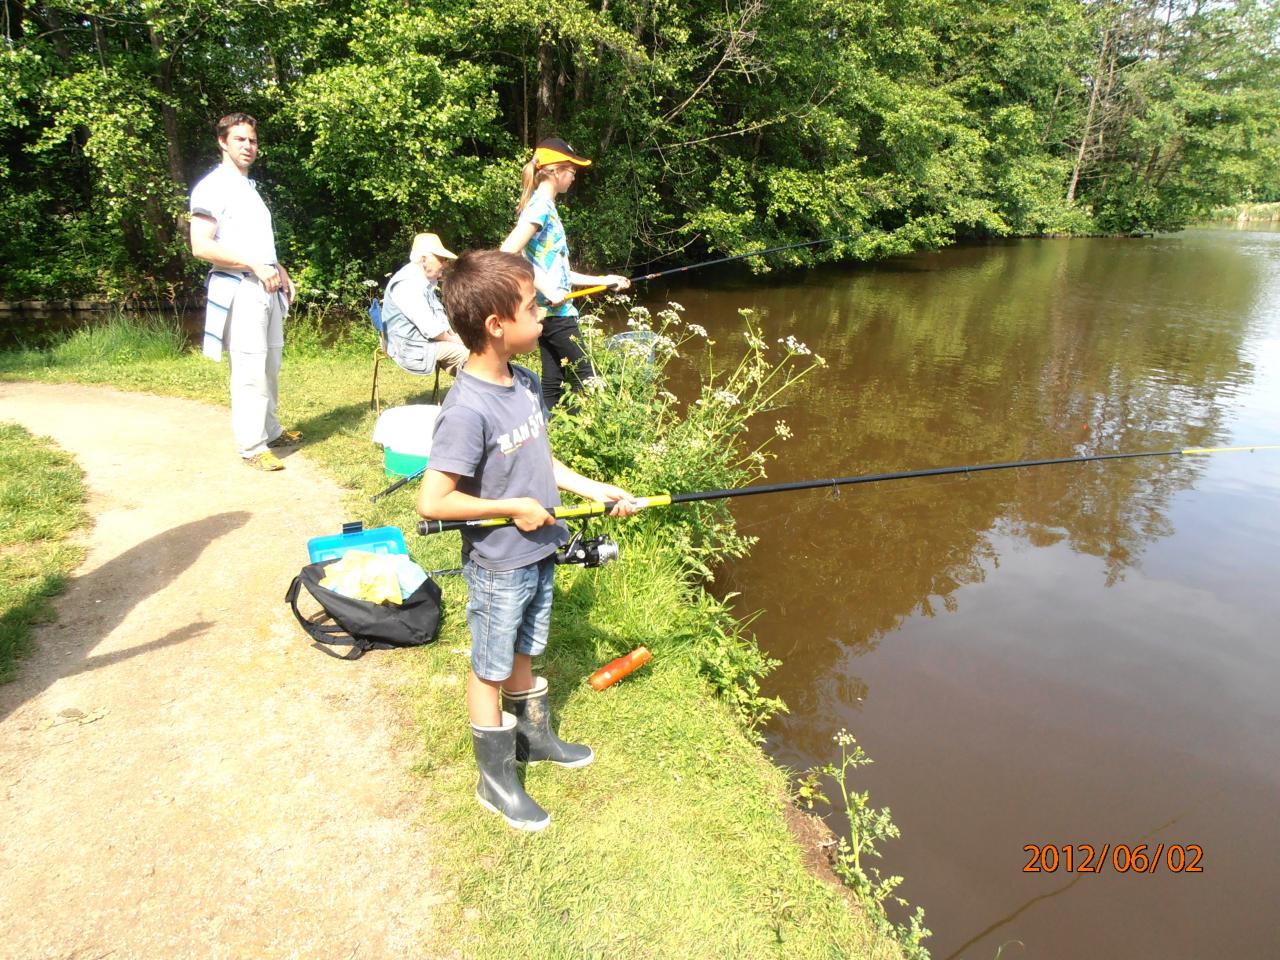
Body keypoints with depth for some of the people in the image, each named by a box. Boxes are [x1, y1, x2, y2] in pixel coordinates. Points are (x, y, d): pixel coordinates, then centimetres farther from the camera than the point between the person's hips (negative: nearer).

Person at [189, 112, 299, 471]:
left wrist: (280, 271, 15)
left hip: (267, 288, 8)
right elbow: (201, 246, -16)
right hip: (239, 289, -8)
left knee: (270, 366, 13)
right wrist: (255, 266, -20)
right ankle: (252, 446, -3)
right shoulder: (212, 188, -7)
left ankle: (270, 430, 24)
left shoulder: (249, 188, 20)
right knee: (249, 370, -9)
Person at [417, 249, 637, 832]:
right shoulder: (467, 408, -27)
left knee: (524, 654, 26)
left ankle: (534, 738, 48)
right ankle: (496, 781, 31)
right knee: (490, 671, 12)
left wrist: (594, 490, 5)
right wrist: (513, 508, -21)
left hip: (539, 552, 8)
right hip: (498, 565, -8)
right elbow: (432, 501, -28)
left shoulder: (527, 383, 0)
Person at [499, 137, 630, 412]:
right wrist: (547, 288, -23)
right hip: (554, 312, -9)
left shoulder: (546, 207, 16)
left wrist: (602, 280, 20)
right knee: (584, 377, -2)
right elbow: (507, 254, -24)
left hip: (553, 311, 9)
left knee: (553, 382, 10)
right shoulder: (540, 207, -13)